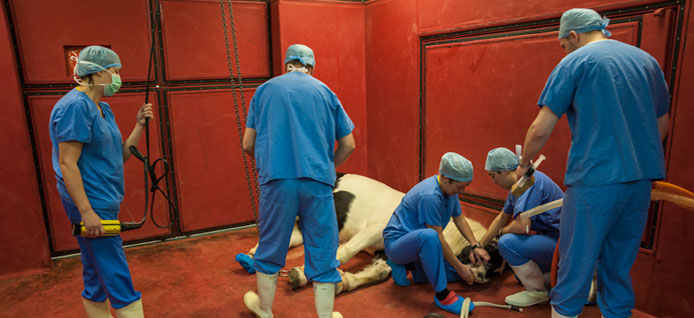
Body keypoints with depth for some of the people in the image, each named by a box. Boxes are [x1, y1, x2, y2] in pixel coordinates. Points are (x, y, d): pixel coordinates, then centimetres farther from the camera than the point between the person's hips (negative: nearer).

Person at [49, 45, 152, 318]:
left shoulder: (103, 109, 14)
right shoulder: (75, 106, -15)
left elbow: (120, 156, 14)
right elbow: (67, 164, -19)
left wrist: (140, 125, 4)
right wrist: (86, 211, -21)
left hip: (104, 203, 10)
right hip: (92, 206, -10)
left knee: (98, 279, 17)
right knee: (118, 280, -5)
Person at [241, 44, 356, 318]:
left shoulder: (266, 89, 9)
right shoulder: (325, 91, 11)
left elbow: (248, 144, 7)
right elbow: (348, 145, 10)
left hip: (277, 180, 1)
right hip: (318, 182, 0)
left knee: (271, 247, 18)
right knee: (322, 253, 10)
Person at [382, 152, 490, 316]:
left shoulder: (449, 188, -1)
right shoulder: (430, 196, -29)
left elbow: (459, 219, 13)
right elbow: (437, 238, -24)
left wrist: (475, 246, 3)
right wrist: (460, 267, -17)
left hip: (417, 241, 10)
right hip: (397, 242, -9)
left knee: (454, 272, 2)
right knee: (428, 235, -40)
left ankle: (407, 265, 13)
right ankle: (441, 294, -27)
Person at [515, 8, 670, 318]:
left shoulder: (574, 62, -4)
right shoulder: (646, 60, 13)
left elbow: (541, 130, -9)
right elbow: (662, 123, 22)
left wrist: (523, 164, 7)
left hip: (594, 179, -6)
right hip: (642, 180, 6)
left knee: (576, 265, 4)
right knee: (619, 267, 16)